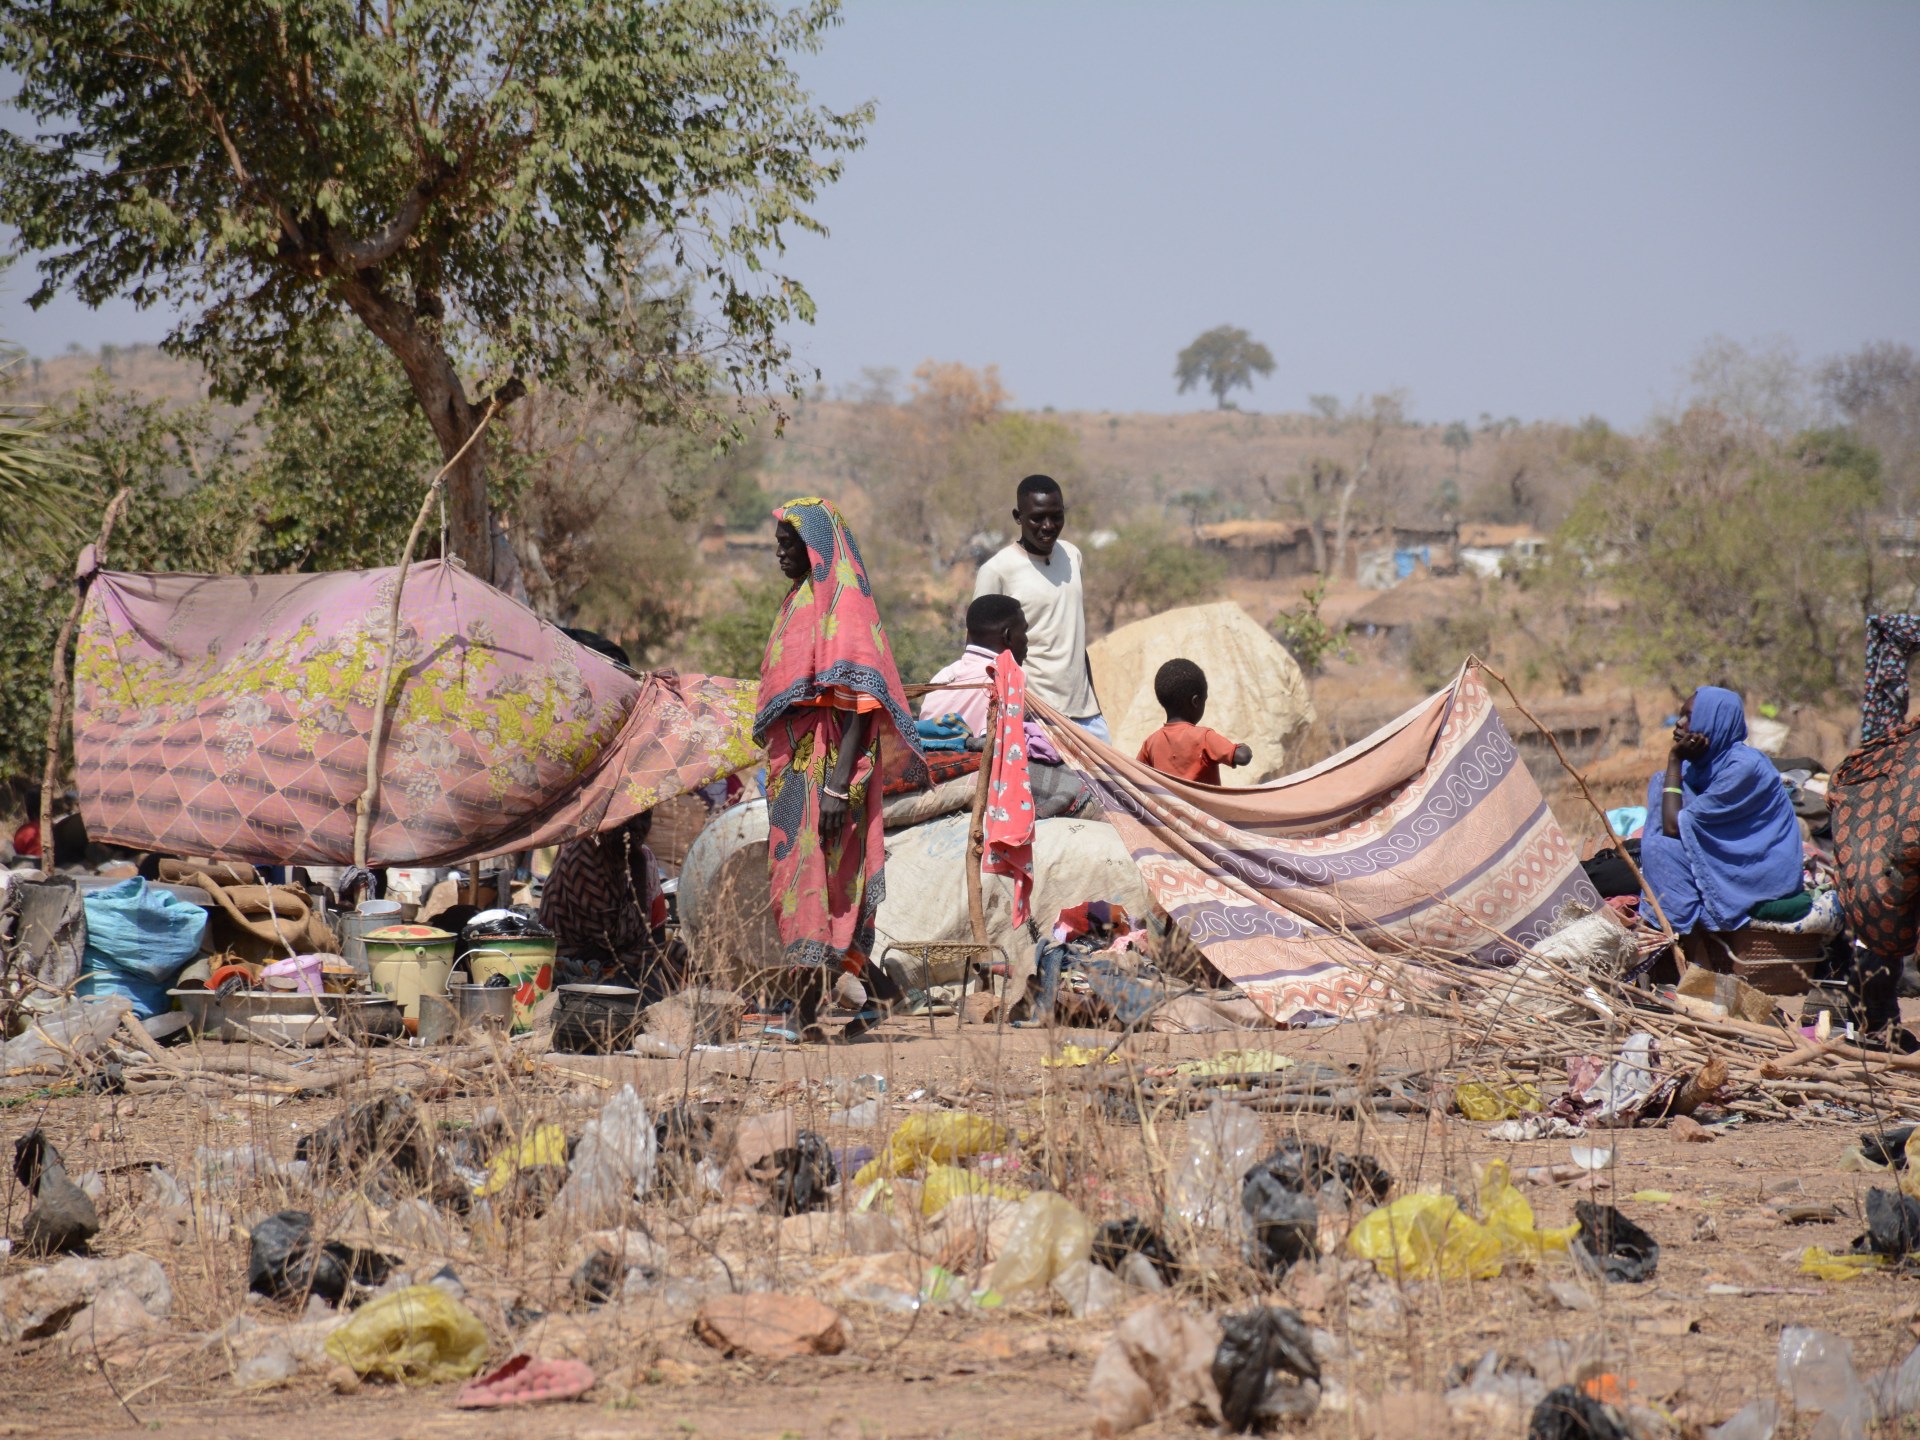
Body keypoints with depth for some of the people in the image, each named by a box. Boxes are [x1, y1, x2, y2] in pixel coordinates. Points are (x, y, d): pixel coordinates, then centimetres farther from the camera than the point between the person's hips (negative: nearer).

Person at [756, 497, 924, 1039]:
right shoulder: (799, 602, 16)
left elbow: (855, 706, -19)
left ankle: (807, 1009, -10)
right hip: (793, 766, 9)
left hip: (823, 765, -9)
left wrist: (838, 785, -25)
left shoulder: (842, 603, -12)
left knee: (815, 881, -9)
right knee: (795, 880, 9)